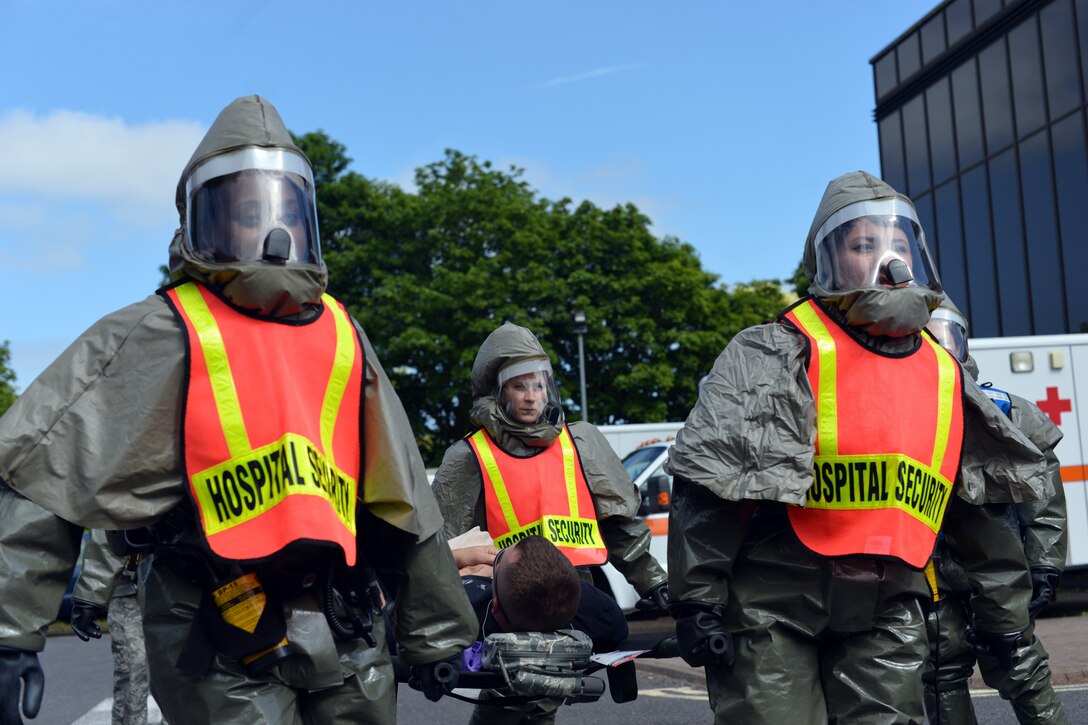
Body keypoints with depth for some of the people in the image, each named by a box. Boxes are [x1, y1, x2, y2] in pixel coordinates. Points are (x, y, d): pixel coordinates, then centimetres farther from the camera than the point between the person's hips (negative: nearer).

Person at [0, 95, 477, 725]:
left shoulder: (340, 335, 12)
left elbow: (400, 496, 15)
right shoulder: (165, 334, -4)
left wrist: (438, 637, 18)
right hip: (224, 656, -5)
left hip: (347, 637, 5)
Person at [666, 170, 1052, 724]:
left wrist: (1002, 605, 21)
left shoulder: (943, 374, 9)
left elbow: (978, 501, 18)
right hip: (773, 606, -5)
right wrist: (696, 604, -15)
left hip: (885, 612, 5)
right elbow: (709, 482, -13)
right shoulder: (776, 356, -10)